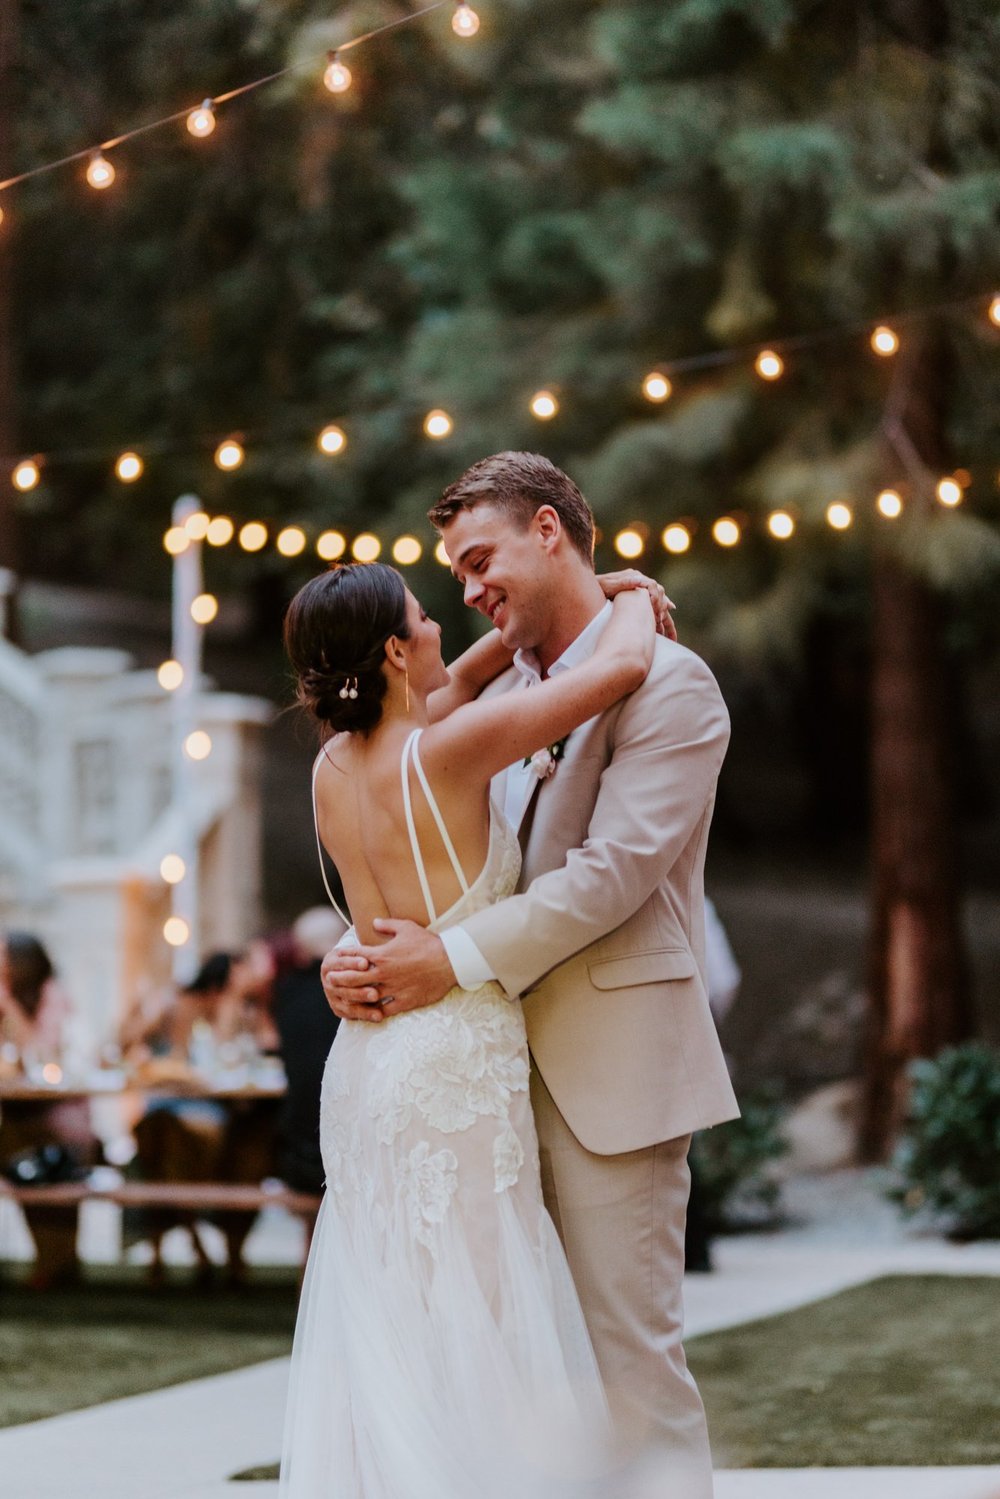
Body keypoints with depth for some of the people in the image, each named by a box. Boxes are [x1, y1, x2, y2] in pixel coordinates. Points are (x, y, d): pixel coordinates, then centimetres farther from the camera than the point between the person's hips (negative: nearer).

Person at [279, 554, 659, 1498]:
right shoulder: (444, 754, -17)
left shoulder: (334, 766, 3)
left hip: (368, 1066, 8)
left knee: (381, 1335, 14)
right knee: (467, 1333, -1)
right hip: (455, 1071, -8)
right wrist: (633, 600, 7)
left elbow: (445, 695, 23)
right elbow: (622, 667, -14)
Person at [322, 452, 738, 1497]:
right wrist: (357, 957, -3)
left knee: (625, 1343, -5)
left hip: (610, 1065, -8)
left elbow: (615, 870, -18)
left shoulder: (668, 683, -7)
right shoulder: (502, 697, 17)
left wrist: (455, 960, -20)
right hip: (506, 1063, 8)